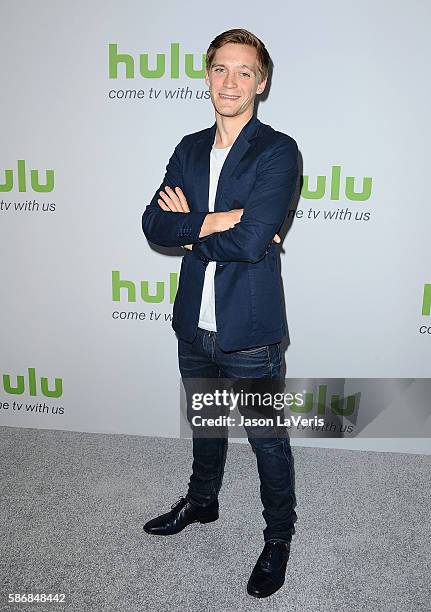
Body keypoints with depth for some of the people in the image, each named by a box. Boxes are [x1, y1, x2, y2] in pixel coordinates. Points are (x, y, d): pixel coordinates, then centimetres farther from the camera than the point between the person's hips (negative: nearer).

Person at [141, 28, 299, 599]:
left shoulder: (278, 151, -12)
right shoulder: (190, 149, 7)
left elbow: (251, 241, -25)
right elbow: (154, 224, -4)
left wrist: (189, 227, -11)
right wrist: (213, 222, -19)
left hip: (250, 333, -5)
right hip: (195, 325, 6)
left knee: (267, 440, 12)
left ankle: (279, 538, 36)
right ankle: (202, 500, 52)